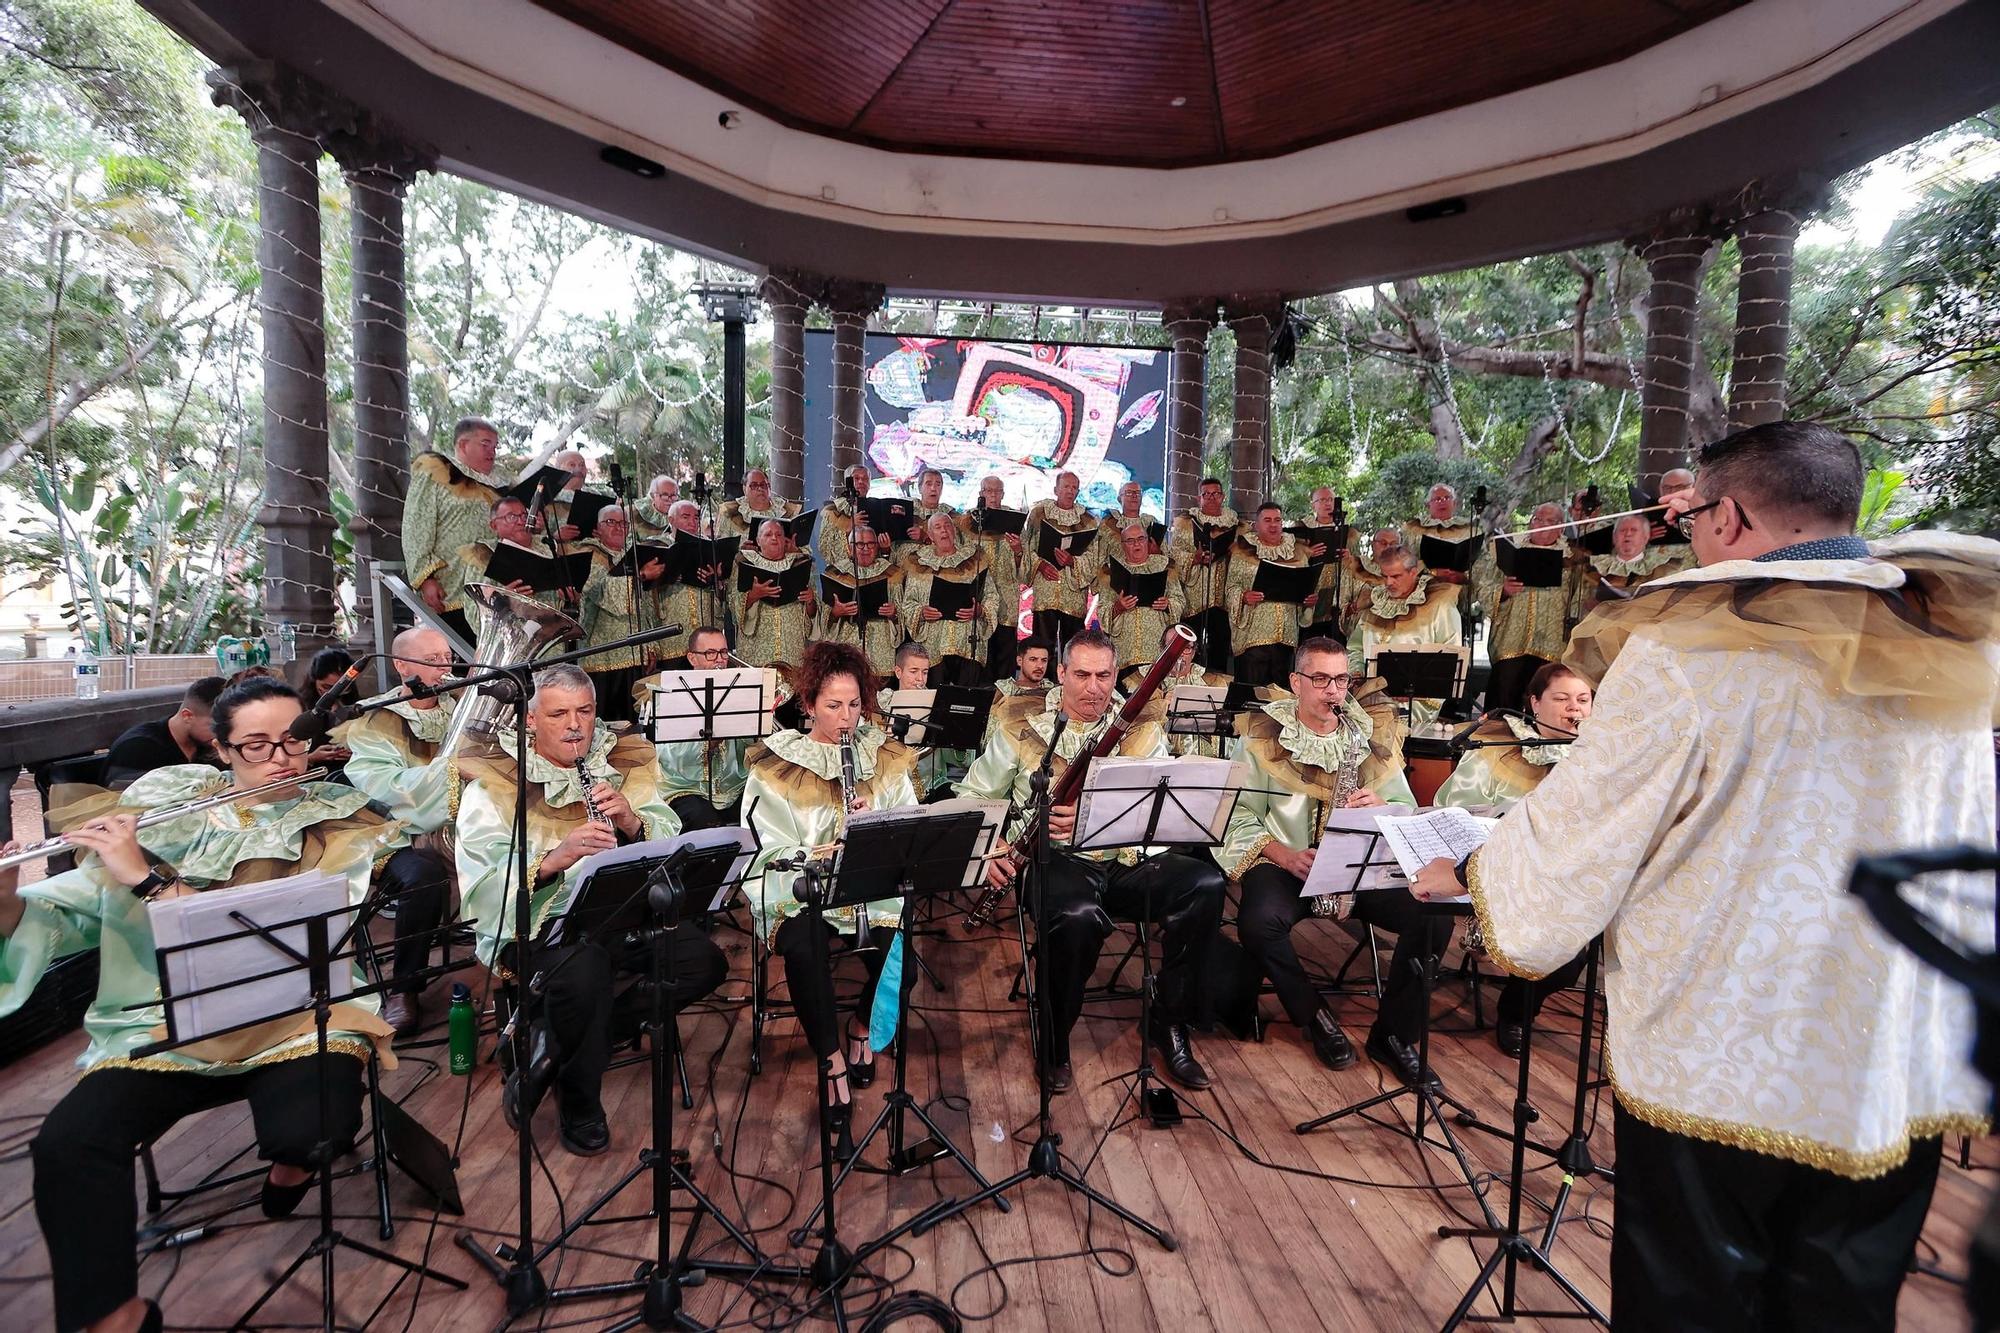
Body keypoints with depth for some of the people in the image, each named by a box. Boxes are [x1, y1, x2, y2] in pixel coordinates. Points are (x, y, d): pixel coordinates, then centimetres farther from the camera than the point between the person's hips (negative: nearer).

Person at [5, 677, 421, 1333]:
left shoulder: (339, 824, -3)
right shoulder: (159, 812, 7)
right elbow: (63, 912, 8)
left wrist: (148, 877, -20)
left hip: (295, 1020, -3)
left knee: (311, 1133, -28)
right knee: (65, 1145, -21)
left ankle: (291, 1165, 11)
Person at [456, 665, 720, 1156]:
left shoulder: (626, 762, 8)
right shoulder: (494, 779, -2)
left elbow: (673, 845, 2)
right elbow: (483, 881, -14)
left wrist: (632, 821, -18)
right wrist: (556, 858, -30)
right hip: (537, 917, -4)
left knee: (705, 962, -15)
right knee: (585, 970, -34)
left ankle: (546, 1048, 1)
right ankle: (578, 1106, -3)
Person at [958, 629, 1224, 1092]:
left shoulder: (1142, 728, 6)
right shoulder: (1022, 724, 3)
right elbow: (975, 795, 9)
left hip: (1126, 860, 3)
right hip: (1058, 860, -2)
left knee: (1206, 883, -23)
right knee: (1080, 915, -36)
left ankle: (1171, 1023, -3)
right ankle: (1054, 1041, -6)